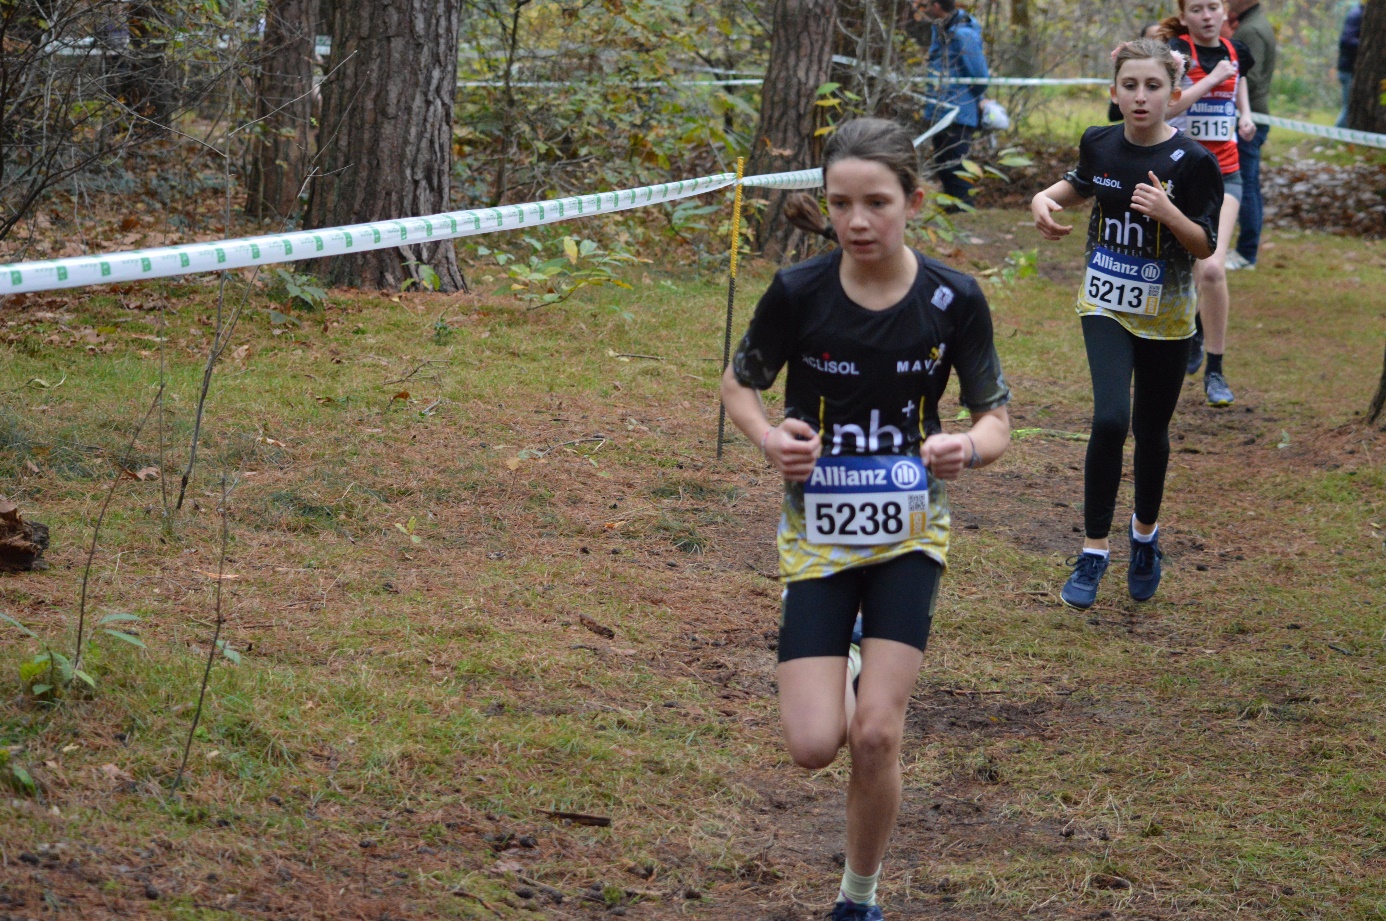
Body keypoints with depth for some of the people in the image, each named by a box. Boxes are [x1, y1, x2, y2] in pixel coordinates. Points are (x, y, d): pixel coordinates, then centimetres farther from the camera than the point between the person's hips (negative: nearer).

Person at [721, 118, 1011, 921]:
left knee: (876, 736, -9)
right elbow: (739, 384, 3)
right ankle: (838, 672, 29)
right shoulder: (798, 294, -13)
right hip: (818, 531, 0)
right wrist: (770, 439, -18)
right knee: (815, 746, -9)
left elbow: (997, 419, -3)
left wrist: (967, 448, -26)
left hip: (909, 530, 0)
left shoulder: (954, 300, -12)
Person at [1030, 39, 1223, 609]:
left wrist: (1168, 212, -28)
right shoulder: (1099, 144, -3)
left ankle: (1145, 534, 37)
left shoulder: (1192, 162, -14)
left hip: (1165, 314, -1)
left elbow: (1205, 247, -11)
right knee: (1110, 420, -17)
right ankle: (1093, 551, -6)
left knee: (1151, 432, 11)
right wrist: (1045, 199, 0)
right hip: (1106, 305, 1)